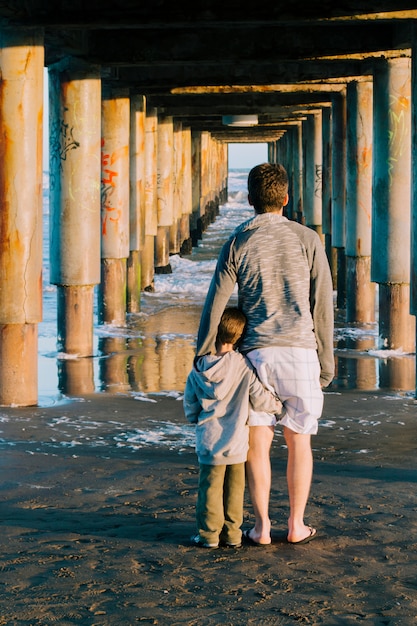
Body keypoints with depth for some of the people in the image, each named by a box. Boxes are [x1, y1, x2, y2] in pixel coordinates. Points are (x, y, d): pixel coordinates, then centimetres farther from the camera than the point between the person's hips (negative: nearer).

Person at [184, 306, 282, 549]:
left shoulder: (199, 370, -5)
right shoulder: (243, 366, -12)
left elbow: (190, 407, 5)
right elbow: (260, 399, -9)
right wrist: (280, 405, 11)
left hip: (209, 441, 1)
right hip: (237, 442, -1)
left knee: (210, 487, 9)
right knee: (234, 488, 12)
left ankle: (209, 534, 12)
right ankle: (232, 533, 17)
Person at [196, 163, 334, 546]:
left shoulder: (237, 244, 1)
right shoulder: (307, 240, 0)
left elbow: (215, 306, -2)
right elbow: (323, 306, 0)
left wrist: (202, 357, 8)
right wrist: (326, 362, 8)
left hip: (255, 354, 0)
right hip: (299, 351, 0)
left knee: (258, 443, 8)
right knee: (299, 442, 12)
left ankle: (262, 527, 11)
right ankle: (296, 526, 17)